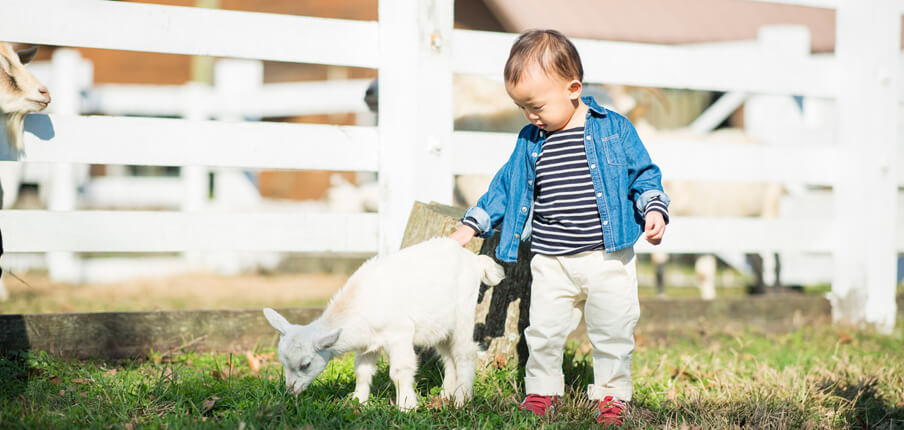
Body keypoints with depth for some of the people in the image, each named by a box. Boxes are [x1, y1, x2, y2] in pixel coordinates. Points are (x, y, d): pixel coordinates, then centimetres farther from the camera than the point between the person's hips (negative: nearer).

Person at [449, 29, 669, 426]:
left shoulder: (614, 129, -3)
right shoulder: (530, 142, 6)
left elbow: (643, 175, 4)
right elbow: (506, 185, 16)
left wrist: (654, 210, -12)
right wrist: (471, 225, 15)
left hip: (608, 259, -3)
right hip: (551, 262, 3)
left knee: (612, 332, 4)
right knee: (543, 332, 4)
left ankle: (612, 394, 20)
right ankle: (541, 390, 23)